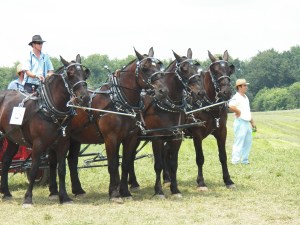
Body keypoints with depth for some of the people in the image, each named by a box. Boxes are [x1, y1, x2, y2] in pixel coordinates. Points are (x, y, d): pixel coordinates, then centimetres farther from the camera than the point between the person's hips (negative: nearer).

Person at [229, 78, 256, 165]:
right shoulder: (236, 97, -14)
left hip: (247, 123, 10)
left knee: (248, 142, 14)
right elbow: (231, 106, -35)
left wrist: (252, 122, 23)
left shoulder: (245, 97, 17)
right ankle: (235, 161, -6)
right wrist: (238, 112, -20)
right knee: (239, 142, -8)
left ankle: (244, 160, 22)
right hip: (240, 123, -10)